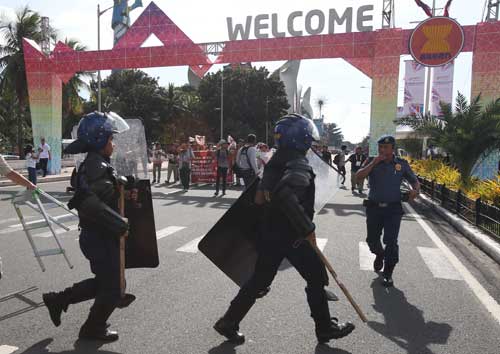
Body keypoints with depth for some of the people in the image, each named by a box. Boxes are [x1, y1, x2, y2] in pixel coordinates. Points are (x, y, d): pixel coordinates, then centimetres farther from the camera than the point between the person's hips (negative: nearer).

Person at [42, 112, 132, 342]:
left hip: (98, 235, 10)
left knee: (104, 281, 24)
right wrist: (121, 224, -26)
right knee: (112, 288, 7)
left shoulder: (94, 164, 11)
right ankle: (93, 329, 28)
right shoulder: (97, 166, -22)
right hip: (100, 237, -10)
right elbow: (90, 203, -32)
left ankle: (58, 300, 33)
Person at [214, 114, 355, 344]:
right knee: (317, 278, 11)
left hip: (270, 231, 8)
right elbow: (286, 194, -36)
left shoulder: (276, 160, 9)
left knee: (260, 278, 17)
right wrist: (307, 228, -29)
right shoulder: (300, 165, -19)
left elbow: (262, 196, 17)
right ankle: (325, 328, 26)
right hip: (293, 236, -8)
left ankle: (229, 322, 23)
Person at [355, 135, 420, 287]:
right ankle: (379, 255, 46)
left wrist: (415, 189, -13)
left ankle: (388, 274, 12)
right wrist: (374, 162, -17)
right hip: (374, 207, 1)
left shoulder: (402, 164, 2)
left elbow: (415, 181, 10)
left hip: (393, 209, -1)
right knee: (372, 239, 13)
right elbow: (358, 176, -13)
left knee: (391, 242, -4)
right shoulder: (372, 162, 1)